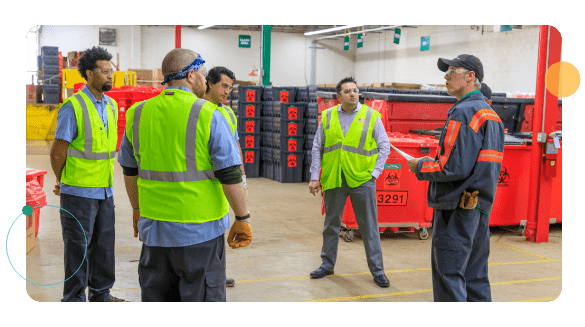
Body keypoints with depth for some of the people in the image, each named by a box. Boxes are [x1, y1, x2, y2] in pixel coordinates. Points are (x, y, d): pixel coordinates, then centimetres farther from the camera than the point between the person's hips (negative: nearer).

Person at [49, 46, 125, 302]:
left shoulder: (111, 106, 9)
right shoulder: (73, 107, -14)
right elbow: (57, 152, -9)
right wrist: (62, 182, 5)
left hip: (104, 190, 7)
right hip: (79, 192, -7)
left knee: (104, 243, 14)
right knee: (78, 246, 3)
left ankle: (101, 293, 28)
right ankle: (74, 298, 15)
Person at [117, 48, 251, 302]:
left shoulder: (138, 113, 5)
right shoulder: (209, 116, -12)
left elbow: (130, 170, 15)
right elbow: (230, 175, -12)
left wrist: (138, 209, 28)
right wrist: (242, 219, -2)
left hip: (154, 227, 5)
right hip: (200, 230, -5)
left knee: (156, 296, 16)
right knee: (202, 297, 6)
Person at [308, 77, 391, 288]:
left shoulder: (371, 116, -1)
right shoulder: (327, 117, 5)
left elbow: (384, 146, 4)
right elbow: (317, 149, 9)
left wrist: (375, 173, -3)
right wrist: (314, 177, 5)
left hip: (362, 179, -2)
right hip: (333, 179, 2)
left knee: (369, 227, 3)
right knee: (331, 224, 14)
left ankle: (377, 270, 14)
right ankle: (327, 264, 29)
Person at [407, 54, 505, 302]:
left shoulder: (463, 112, -14)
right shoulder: (492, 115, 16)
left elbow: (455, 168, -22)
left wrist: (420, 168, -5)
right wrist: (434, 162, 16)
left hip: (457, 209, -9)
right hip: (481, 207, 9)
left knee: (448, 277, -4)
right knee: (475, 278, 14)